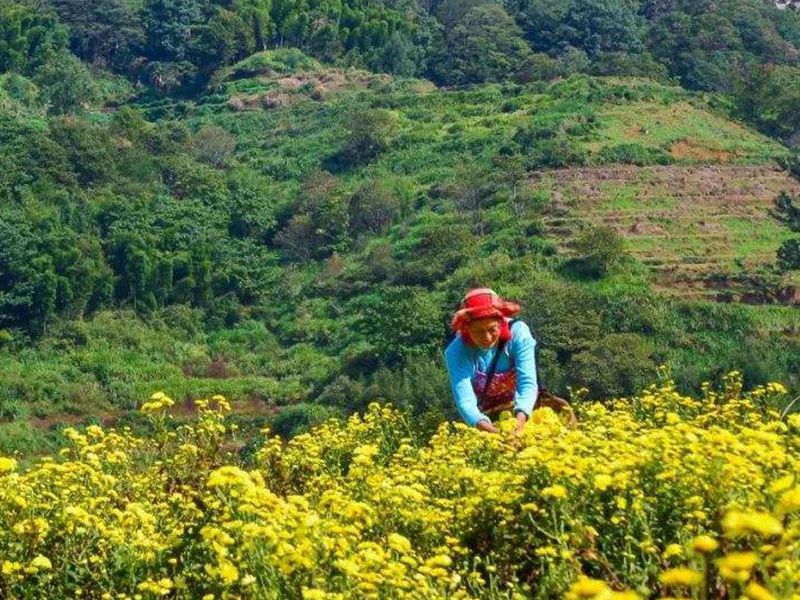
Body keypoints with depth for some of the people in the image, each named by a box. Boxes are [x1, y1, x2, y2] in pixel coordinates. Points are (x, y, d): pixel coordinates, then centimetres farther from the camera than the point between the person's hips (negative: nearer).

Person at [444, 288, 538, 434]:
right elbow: (465, 399, -30)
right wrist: (483, 425, -50)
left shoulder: (518, 334, -20)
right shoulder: (456, 352, -21)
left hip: (518, 412, 1)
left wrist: (520, 417, -46)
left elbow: (528, 383, -27)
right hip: (485, 417, -1)